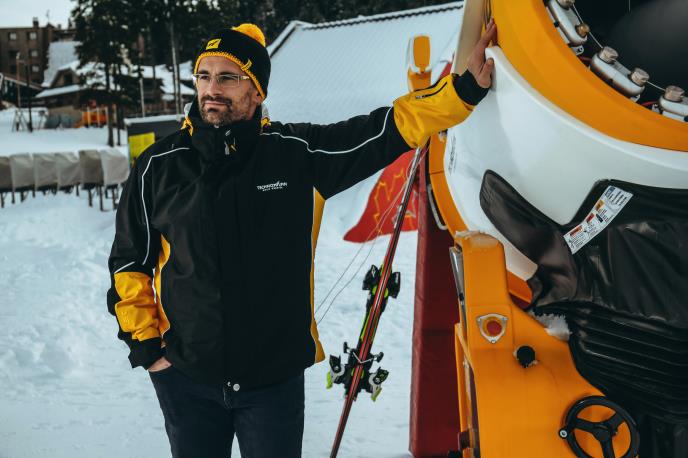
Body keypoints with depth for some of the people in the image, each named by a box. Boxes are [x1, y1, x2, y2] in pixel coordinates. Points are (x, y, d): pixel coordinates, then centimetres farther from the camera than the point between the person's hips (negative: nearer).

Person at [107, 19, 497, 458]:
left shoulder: (298, 153, -5)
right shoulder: (159, 166, -3)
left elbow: (391, 127, -3)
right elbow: (130, 262, 6)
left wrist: (466, 87, -11)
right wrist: (144, 345, 2)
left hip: (276, 376, 0)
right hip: (185, 376, 1)